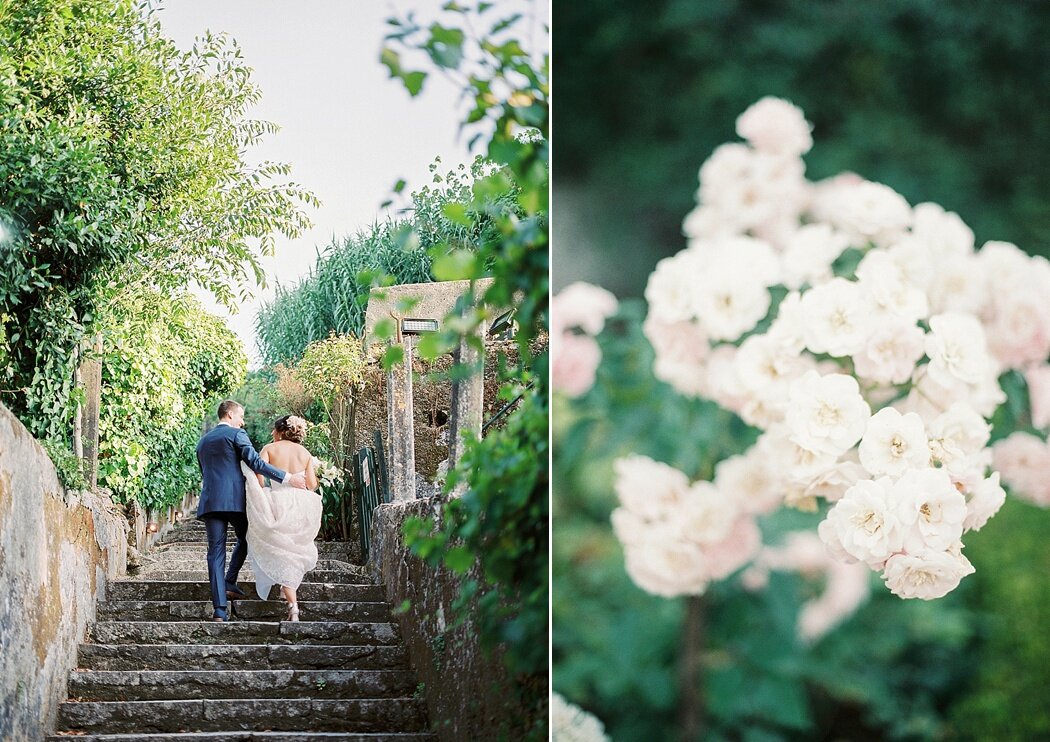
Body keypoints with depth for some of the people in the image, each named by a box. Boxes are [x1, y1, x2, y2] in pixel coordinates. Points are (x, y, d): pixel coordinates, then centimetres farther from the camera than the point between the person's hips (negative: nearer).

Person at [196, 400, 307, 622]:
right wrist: (288, 477, -12)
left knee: (216, 551, 0)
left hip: (209, 501, 5)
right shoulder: (236, 435, -1)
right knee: (244, 540, 21)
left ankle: (219, 608, -8)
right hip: (235, 499, -5)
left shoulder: (203, 441, 20)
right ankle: (230, 582, 8)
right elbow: (255, 462, -12)